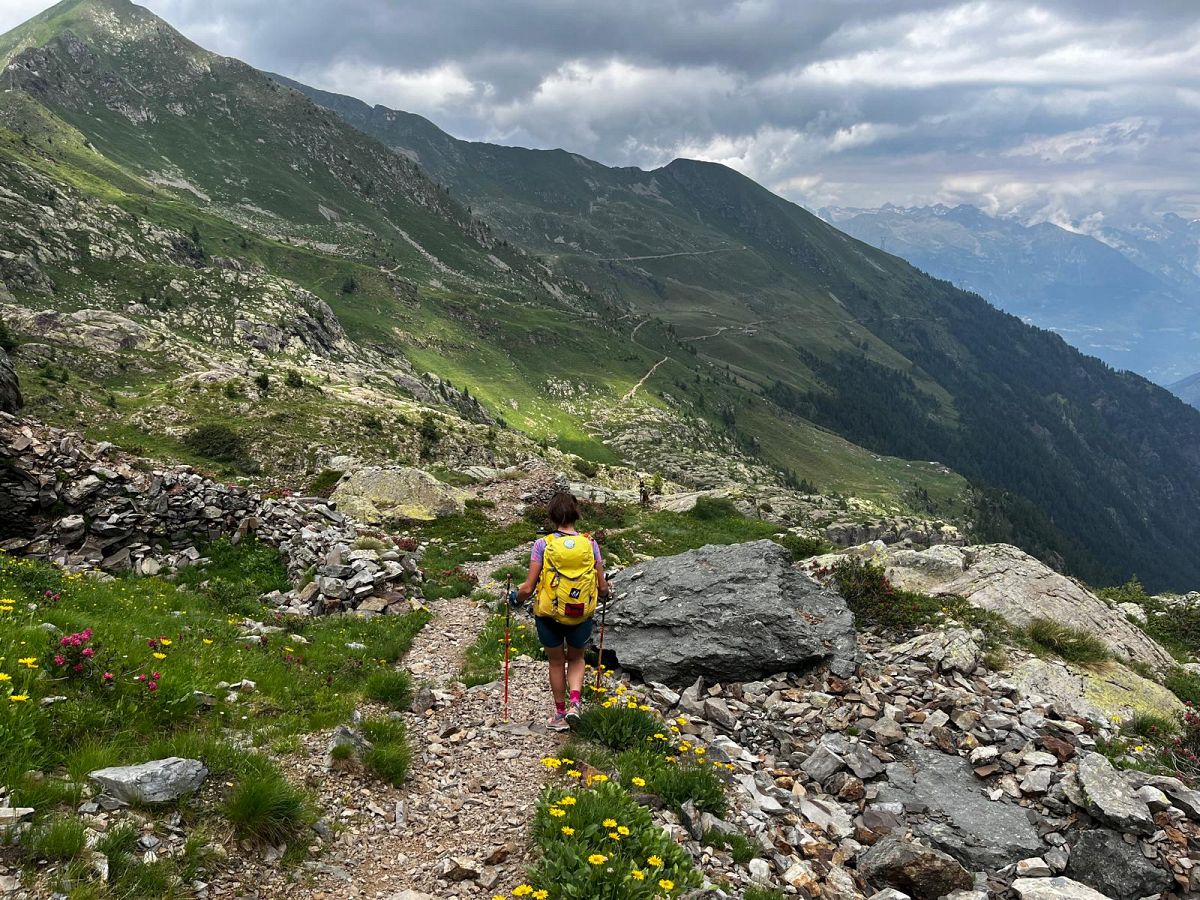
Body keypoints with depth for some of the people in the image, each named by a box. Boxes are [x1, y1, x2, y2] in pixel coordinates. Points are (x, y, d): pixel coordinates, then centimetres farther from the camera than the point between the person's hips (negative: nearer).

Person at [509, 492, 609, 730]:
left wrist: (516, 598, 8)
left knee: (556, 663, 22)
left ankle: (560, 715, 34)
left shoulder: (543, 545, -13)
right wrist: (603, 593, 20)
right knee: (576, 659, 27)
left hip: (549, 615, -1)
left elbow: (529, 588, -13)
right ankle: (574, 703, 6)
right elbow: (602, 587, -3)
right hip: (582, 615, 1)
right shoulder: (590, 543, -8)